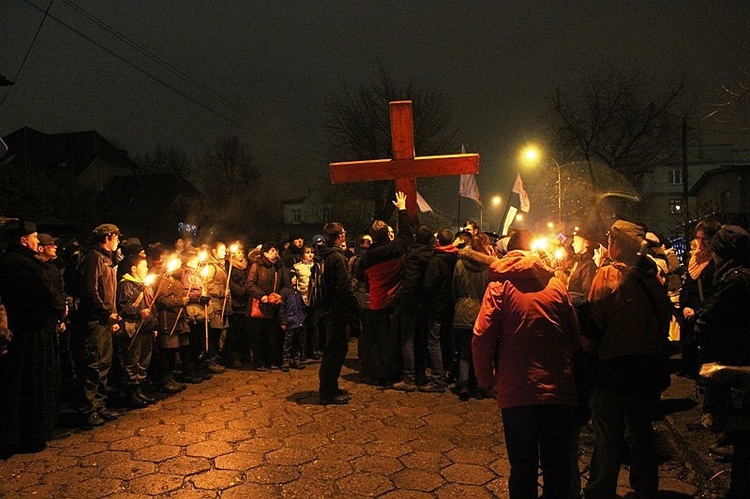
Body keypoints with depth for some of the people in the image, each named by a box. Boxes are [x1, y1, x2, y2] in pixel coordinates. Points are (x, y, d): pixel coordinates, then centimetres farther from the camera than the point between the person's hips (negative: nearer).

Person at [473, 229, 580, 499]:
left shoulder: (500, 285, -3)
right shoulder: (556, 285, 5)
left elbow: (482, 337, -11)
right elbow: (575, 336, 7)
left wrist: (486, 380, 1)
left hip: (517, 392, -3)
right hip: (558, 391, 3)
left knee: (523, 466, 10)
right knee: (557, 463, 18)